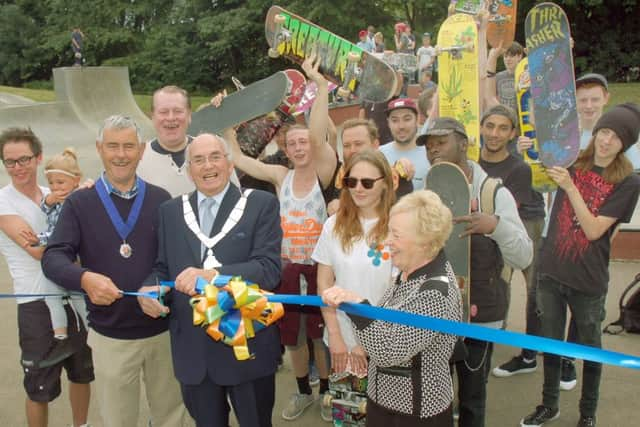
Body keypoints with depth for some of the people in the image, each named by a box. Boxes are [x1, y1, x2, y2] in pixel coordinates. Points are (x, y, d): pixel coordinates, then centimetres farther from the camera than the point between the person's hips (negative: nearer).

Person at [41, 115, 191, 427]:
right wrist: (84, 278, -29)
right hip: (110, 336, -1)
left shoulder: (161, 200, -1)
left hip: (163, 330, 1)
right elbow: (53, 258, -10)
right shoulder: (79, 203, -3)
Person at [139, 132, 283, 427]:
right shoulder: (170, 211, 8)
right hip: (192, 347, 3)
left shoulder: (261, 204, -5)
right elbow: (162, 267, 11)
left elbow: (269, 269, -15)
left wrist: (213, 274, -29)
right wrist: (149, 288, -12)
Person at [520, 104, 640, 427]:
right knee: (550, 341, 16)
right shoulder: (572, 162, 1)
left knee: (590, 347, 14)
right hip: (551, 271, 3)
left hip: (588, 280, -3)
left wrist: (570, 187, -23)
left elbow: (594, 230, -15)